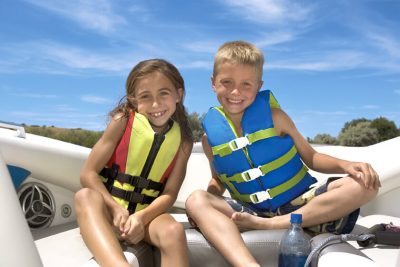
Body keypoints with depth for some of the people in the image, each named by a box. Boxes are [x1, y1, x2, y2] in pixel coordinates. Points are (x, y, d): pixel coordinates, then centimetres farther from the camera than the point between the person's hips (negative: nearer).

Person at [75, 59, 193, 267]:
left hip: (146, 214, 1)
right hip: (108, 211, 0)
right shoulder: (124, 121, -6)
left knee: (174, 231, -32)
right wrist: (116, 209, -22)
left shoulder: (183, 140, -1)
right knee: (85, 196, -34)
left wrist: (141, 217, -23)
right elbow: (88, 174, -9)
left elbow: (169, 194, -5)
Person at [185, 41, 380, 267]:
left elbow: (311, 158, 4)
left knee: (363, 185, -22)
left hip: (302, 202, 1)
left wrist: (346, 165, -16)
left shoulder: (274, 116, -3)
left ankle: (266, 224, -28)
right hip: (251, 211, 0)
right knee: (196, 201, -25)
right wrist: (207, 201, -8)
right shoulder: (211, 136, 1)